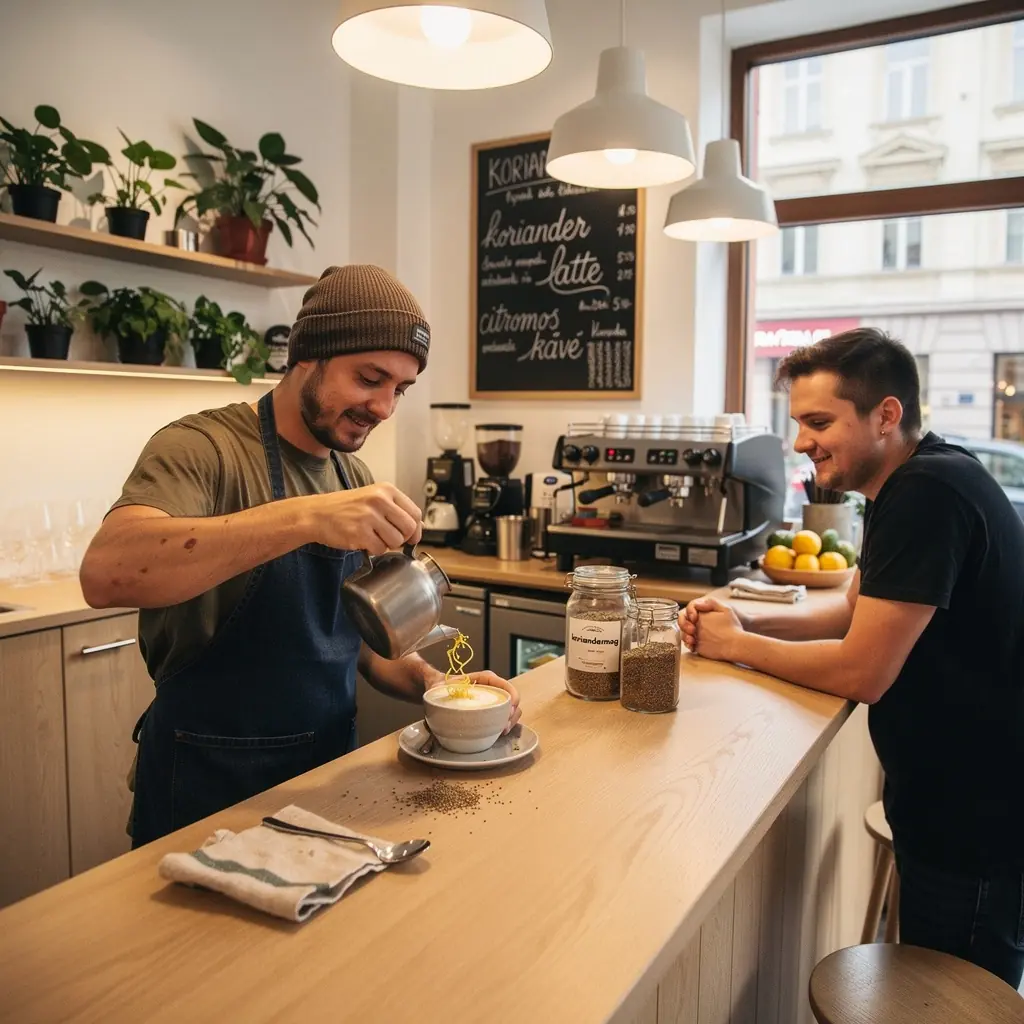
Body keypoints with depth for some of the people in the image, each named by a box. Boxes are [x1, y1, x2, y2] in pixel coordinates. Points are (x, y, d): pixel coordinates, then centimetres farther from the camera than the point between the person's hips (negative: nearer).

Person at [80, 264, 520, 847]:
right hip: (208, 793, -6)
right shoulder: (204, 448, -16)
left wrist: (430, 683, -10)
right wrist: (306, 517, -42)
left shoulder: (357, 481, 4)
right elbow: (106, 574, -35)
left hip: (331, 771, 7)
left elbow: (365, 635, 9)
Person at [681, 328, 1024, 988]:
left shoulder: (928, 494, -26)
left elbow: (861, 673, -26)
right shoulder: (911, 485, 6)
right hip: (944, 800, 9)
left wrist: (735, 645, -12)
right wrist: (746, 620, -1)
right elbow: (857, 612, 14)